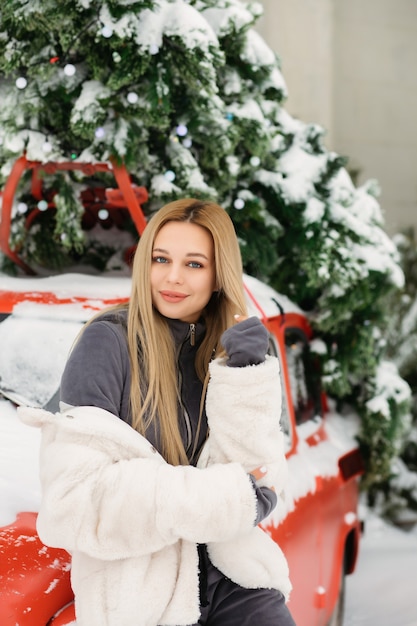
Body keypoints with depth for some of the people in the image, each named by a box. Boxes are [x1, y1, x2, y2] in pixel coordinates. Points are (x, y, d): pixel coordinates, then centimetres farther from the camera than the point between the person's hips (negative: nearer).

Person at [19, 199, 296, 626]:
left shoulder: (232, 351, 7)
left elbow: (254, 474, -3)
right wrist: (230, 497, -14)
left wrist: (247, 376, -15)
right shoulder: (109, 341, -8)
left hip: (232, 576, 3)